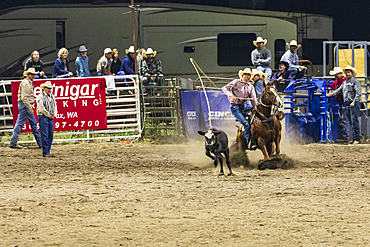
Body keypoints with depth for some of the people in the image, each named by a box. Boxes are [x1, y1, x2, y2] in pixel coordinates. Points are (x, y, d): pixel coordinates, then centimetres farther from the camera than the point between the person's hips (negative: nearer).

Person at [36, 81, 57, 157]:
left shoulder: (52, 97, 15)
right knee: (45, 136, -9)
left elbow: (55, 106, 19)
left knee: (50, 136, 6)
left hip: (51, 118, 7)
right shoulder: (40, 97, -8)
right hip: (43, 117, -7)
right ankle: (45, 153, -10)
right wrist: (49, 115, -10)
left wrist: (54, 115, 2)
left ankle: (48, 151, 11)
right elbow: (42, 108, -14)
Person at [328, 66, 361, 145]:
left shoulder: (355, 82, -4)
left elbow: (358, 94, -12)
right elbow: (338, 91, 24)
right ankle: (347, 139, 6)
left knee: (354, 122, -7)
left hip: (354, 104, -7)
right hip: (346, 104, 7)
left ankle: (356, 139, -4)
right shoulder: (344, 83, 17)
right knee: (346, 122, 4)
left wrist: (354, 102, -21)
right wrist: (330, 95, 16)